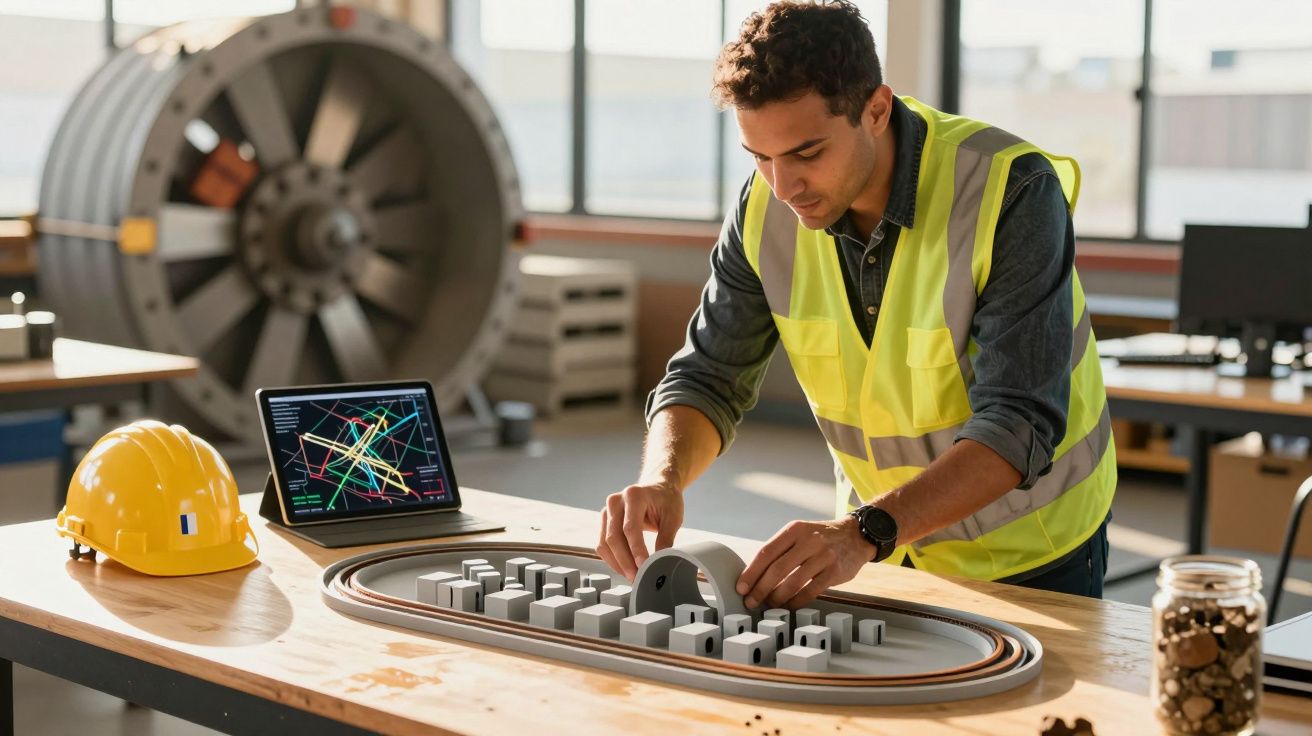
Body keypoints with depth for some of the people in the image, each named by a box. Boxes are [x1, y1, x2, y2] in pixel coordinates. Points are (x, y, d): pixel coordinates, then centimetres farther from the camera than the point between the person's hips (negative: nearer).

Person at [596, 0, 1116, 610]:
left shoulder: (1012, 193, -24)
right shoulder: (765, 208, -10)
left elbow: (1019, 426, -29)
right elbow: (709, 376, -3)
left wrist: (866, 531, -42)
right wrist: (661, 480, -24)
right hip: (880, 544, 3)